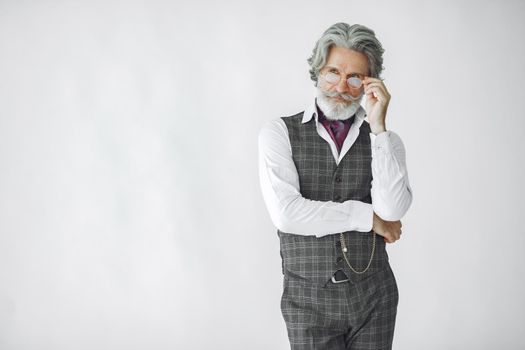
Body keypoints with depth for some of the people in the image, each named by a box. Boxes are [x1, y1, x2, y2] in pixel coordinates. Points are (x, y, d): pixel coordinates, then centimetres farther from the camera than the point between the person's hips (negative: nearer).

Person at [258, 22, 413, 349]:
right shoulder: (279, 132, -4)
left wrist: (378, 126, -16)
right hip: (309, 299, -2)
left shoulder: (385, 140, 2)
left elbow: (392, 210, -15)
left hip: (374, 296, 2)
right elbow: (286, 213, -17)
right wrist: (369, 217, -11)